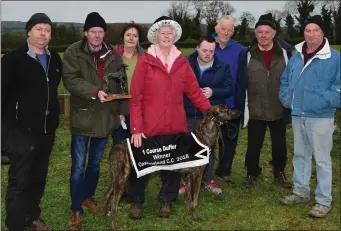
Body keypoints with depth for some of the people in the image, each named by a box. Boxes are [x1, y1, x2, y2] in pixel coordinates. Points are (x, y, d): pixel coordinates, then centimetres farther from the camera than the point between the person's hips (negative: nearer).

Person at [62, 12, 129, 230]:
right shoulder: (73, 52, -4)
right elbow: (70, 80, -15)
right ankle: (77, 210, 11)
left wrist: (122, 110, 5)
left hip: (105, 117, 4)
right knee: (78, 166, 0)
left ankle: (88, 196, 38)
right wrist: (95, 92, -25)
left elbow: (121, 84, 10)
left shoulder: (113, 54, 8)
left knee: (95, 163, 18)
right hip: (82, 117, -3)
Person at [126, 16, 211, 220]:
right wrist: (136, 128, -14)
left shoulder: (182, 62, 6)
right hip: (149, 126, -3)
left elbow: (194, 91, 6)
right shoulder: (145, 61, -5)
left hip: (176, 126, 3)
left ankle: (167, 200, 32)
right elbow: (136, 97, -8)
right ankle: (136, 201, 30)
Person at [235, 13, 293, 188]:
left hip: (279, 111, 1)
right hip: (255, 112, -1)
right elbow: (241, 83, -2)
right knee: (253, 145, 12)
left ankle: (279, 172, 35)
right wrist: (240, 107, -5)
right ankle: (252, 172, 32)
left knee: (279, 144, 15)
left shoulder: (285, 53, -1)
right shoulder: (247, 55, -3)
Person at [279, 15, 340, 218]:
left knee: (322, 159, 1)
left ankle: (324, 201, 12)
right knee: (300, 155, 17)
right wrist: (285, 98, 8)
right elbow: (285, 80, 20)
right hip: (298, 115, 7)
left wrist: (324, 102, -21)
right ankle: (301, 192, 32)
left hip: (321, 117, -7)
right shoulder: (297, 56, 10)